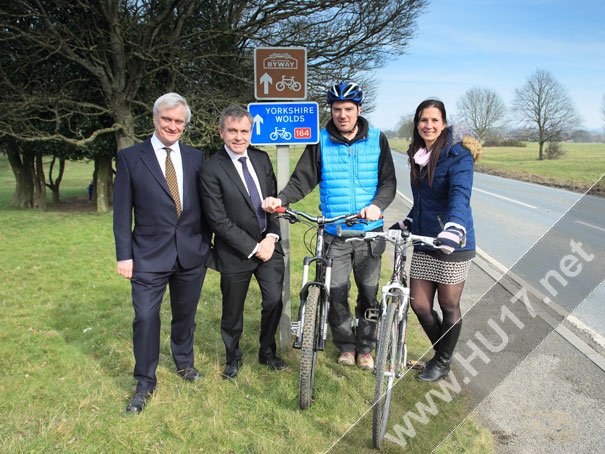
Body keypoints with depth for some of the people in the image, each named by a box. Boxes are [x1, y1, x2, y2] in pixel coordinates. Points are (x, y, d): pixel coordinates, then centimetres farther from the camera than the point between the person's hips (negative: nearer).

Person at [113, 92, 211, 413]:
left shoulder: (195, 157, 6)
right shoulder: (130, 157, -2)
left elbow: (204, 205, 8)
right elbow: (122, 210, -3)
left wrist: (207, 245, 6)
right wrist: (124, 255, -7)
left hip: (192, 254, 3)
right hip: (149, 255, -2)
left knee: (185, 314, 17)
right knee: (145, 317, -1)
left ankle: (184, 362, 41)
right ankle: (145, 382, 18)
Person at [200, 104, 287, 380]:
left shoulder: (261, 158, 3)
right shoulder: (212, 170, -14)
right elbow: (218, 220, -16)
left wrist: (272, 237, -6)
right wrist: (253, 248, -15)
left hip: (268, 244, 4)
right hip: (236, 253, -4)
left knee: (274, 300, 2)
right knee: (232, 312, 11)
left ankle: (267, 351, 28)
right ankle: (233, 357, 36)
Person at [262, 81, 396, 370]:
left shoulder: (376, 140, 1)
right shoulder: (321, 142, 0)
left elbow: (388, 181, 0)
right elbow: (302, 179, -1)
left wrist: (377, 205, -20)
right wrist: (280, 199, -19)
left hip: (370, 231, 1)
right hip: (334, 234, 0)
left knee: (369, 292, 9)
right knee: (336, 293, 0)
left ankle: (365, 347, 29)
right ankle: (346, 345, 24)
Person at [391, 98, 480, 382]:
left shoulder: (458, 156, -12)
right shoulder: (417, 156, 10)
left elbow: (460, 194, -29)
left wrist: (454, 227, -45)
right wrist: (405, 223, 17)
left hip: (452, 243, -6)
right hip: (423, 242, 6)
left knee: (449, 306, 7)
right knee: (419, 305, 8)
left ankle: (443, 363, 28)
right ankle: (442, 353, 32)